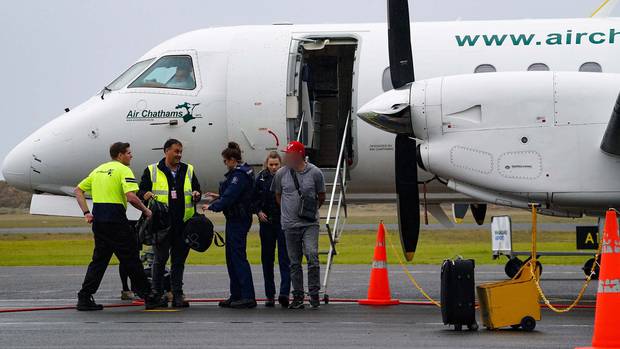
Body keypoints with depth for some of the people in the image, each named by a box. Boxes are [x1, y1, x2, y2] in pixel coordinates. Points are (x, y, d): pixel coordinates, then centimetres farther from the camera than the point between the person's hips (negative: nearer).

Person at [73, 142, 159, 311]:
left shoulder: (98, 170, 18)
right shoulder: (123, 170, -6)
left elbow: (78, 190, 19)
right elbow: (131, 197, -19)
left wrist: (86, 213, 13)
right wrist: (146, 211, -5)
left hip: (98, 219, 7)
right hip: (115, 218, -7)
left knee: (99, 259, 12)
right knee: (131, 259, 1)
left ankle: (84, 298, 5)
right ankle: (147, 296, 8)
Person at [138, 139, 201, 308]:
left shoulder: (188, 170, 14)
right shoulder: (152, 171, 4)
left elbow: (197, 189, 20)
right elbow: (141, 191, 5)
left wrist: (196, 195, -3)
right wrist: (145, 195, -18)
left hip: (183, 224, 3)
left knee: (179, 259, 6)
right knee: (160, 258, -1)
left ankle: (177, 294, 10)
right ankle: (157, 293, 7)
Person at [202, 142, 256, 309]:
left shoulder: (239, 175, -18)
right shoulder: (243, 172, 14)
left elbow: (229, 198, -22)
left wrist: (212, 207, -11)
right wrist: (219, 197, 23)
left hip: (238, 220, -11)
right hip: (236, 219, 11)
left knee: (238, 257, -10)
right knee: (232, 257, 14)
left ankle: (248, 297, -11)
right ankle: (236, 296, 18)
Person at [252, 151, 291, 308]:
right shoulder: (261, 178, 4)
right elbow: (253, 198, 11)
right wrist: (258, 211, -3)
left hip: (284, 222, -3)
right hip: (266, 222, 3)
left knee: (285, 257, -9)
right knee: (267, 259, 7)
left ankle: (284, 293, -15)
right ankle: (270, 295, 14)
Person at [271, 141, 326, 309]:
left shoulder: (315, 173, -2)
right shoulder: (281, 173, 3)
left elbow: (321, 197, 12)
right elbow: (278, 196, 18)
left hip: (310, 223, -2)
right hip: (290, 224, 2)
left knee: (312, 255, -16)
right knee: (294, 262, 5)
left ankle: (314, 293, -7)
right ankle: (298, 296, 12)